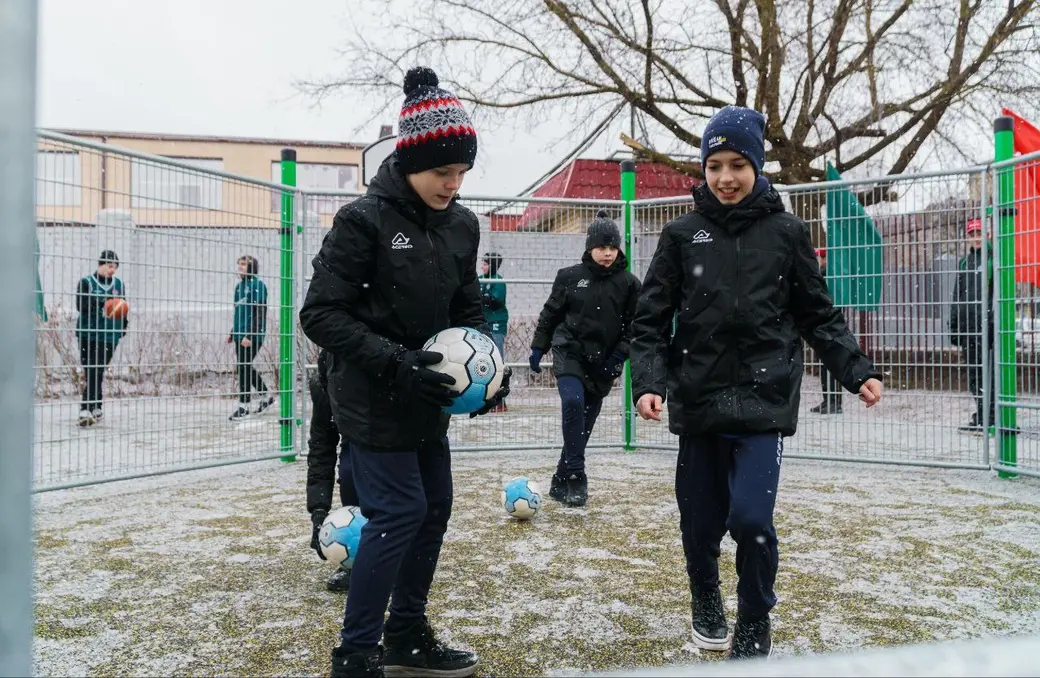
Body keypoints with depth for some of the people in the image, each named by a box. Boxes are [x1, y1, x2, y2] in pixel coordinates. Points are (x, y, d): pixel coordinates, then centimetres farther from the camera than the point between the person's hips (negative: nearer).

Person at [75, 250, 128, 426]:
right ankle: (94, 408, 1)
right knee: (90, 372, -4)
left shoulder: (119, 284, 13)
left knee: (99, 372, -4)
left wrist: (124, 325, 15)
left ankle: (87, 410, -3)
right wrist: (101, 300, -20)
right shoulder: (86, 282, 2)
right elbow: (80, 305, -8)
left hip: (110, 335, 2)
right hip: (89, 333, -2)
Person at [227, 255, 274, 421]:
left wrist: (250, 335, -22)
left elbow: (260, 314, -16)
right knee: (243, 367, 12)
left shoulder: (257, 285, -10)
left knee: (243, 367, -6)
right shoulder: (239, 286, 15)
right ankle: (266, 397, 26)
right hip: (240, 334, 8)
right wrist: (233, 333, 20)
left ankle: (243, 406, 4)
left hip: (253, 334, -8)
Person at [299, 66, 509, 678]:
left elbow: (468, 307, 12)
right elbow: (321, 314, -17)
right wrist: (393, 361, -26)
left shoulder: (461, 225, 3)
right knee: (399, 512, -7)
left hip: (428, 397, 7)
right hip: (372, 399, -7)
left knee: (435, 506, 12)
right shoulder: (363, 220, -16)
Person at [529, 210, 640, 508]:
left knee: (584, 423, 6)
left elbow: (634, 324, 4)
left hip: (603, 361, 2)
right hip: (569, 352, -2)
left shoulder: (629, 283, 0)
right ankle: (576, 477, -20)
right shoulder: (569, 276, -1)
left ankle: (561, 482, 22)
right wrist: (538, 347, 7)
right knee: (572, 401, -27)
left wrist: (620, 353, -7)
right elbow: (550, 313, 8)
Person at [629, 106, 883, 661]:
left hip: (764, 400, -1)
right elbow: (650, 319, 3)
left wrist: (857, 371, -1)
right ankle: (707, 607, 39)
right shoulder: (682, 235, 3)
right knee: (700, 521, 9)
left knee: (750, 516, -13)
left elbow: (818, 316, 9)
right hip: (698, 402, 2)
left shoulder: (786, 232, 3)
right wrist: (649, 381, -10)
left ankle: (753, 631, 13)